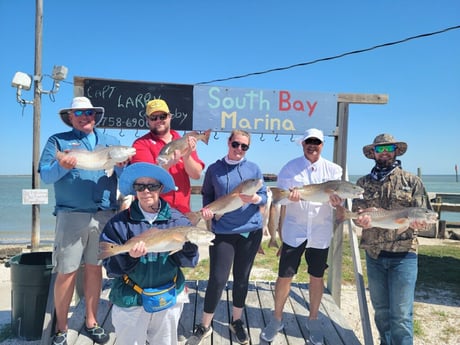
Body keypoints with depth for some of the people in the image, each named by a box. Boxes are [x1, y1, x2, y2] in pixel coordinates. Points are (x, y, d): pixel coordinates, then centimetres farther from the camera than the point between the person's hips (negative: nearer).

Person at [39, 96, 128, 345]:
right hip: (71, 215, -2)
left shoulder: (110, 141, 14)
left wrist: (120, 165, -14)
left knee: (95, 267, 10)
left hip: (104, 215, 2)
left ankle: (91, 322, 25)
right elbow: (45, 176, -2)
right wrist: (61, 167, -22)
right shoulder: (57, 141, 8)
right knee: (67, 271, 1)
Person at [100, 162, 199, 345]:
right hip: (130, 301, -2)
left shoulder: (178, 220, -7)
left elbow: (190, 261, -7)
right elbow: (110, 267, -12)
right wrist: (129, 257, -31)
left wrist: (186, 245, -27)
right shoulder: (119, 223, -12)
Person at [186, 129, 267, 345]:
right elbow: (207, 195, 7)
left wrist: (254, 198, -18)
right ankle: (204, 326, 20)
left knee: (242, 278, 12)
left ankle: (236, 321, 33)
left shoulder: (253, 169, 3)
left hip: (251, 231, 2)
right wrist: (207, 208, -14)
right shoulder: (214, 169, 1)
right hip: (223, 232, -1)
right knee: (217, 279, -1)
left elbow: (265, 197, 4)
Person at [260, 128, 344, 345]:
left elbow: (339, 199, -2)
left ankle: (313, 320, 34)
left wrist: (336, 201, -27)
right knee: (284, 276, 4)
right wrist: (288, 195, -26)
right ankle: (276, 319, 25)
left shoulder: (333, 169, 2)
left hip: (320, 232, 1)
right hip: (294, 230, -1)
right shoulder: (290, 167, -1)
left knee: (317, 277, 13)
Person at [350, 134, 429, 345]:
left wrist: (417, 223, -24)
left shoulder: (412, 181, 1)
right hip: (374, 254, 3)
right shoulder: (363, 183, 7)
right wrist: (361, 219, -19)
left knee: (401, 314, -2)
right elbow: (356, 213, 5)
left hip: (403, 254, -3)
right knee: (381, 310, 16)